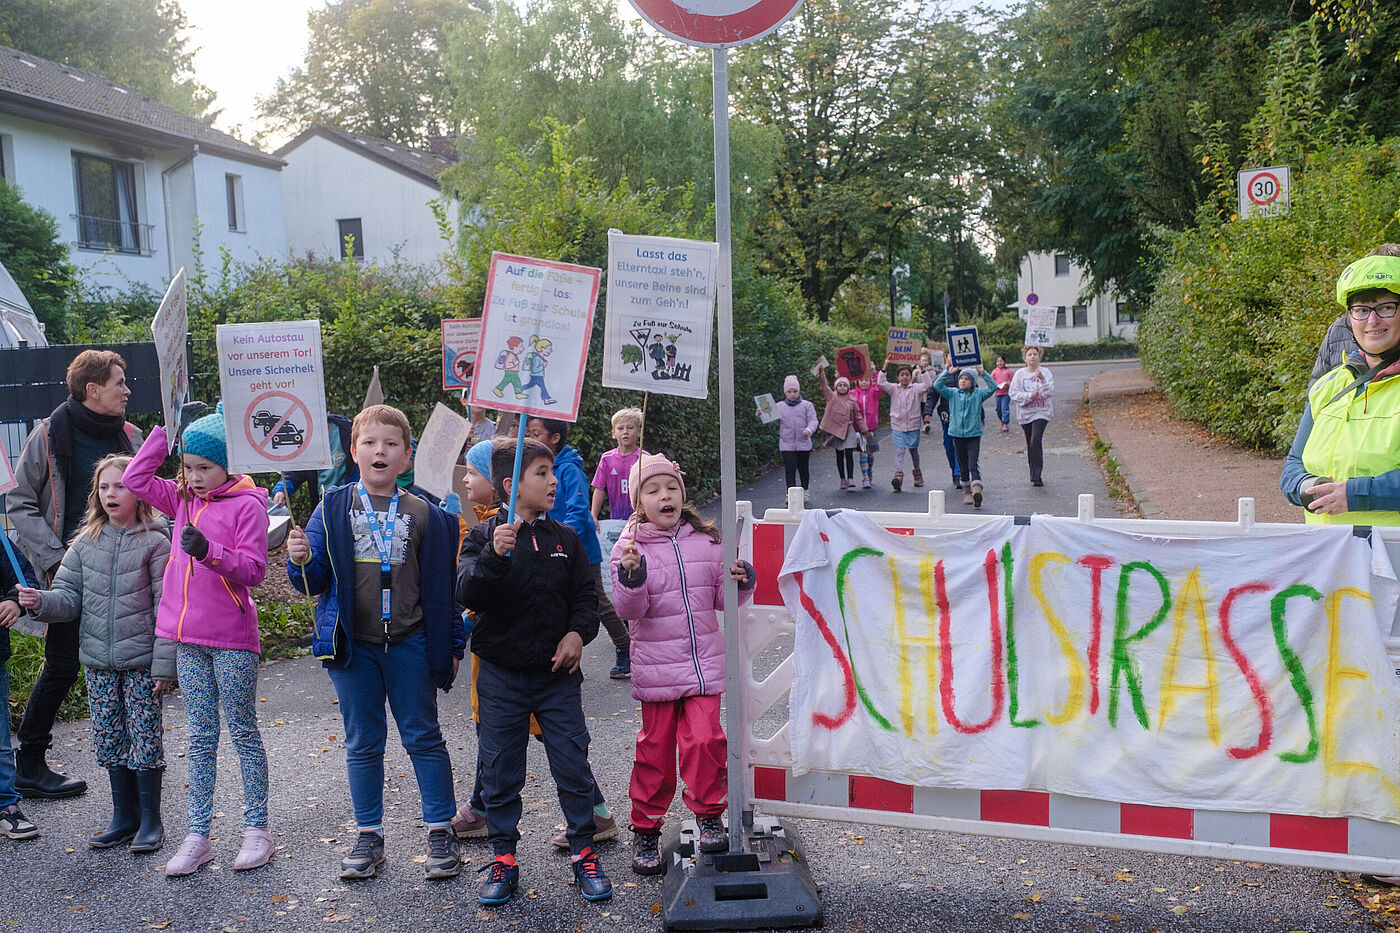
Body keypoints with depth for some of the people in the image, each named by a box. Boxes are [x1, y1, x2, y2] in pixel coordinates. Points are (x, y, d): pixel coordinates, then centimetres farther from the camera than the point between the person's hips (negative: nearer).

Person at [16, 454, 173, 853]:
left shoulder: (155, 544, -8)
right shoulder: (86, 542, 5)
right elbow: (69, 596, 5)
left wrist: (164, 664, -12)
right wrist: (42, 601, -18)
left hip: (141, 662, -5)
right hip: (99, 663, 5)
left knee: (145, 741, 1)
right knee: (108, 742, 12)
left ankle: (150, 820, 16)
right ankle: (123, 816, 27)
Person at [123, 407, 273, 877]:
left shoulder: (247, 505, -9)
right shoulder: (184, 500, 10)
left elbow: (253, 570, -13)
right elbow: (135, 479, 10)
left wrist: (209, 550, -29)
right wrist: (166, 431, 5)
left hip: (232, 639, -6)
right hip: (189, 638, 6)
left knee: (243, 732, 4)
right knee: (200, 738, 11)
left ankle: (257, 829, 14)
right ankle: (198, 837, 17)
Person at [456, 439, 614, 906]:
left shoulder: (565, 538, 5)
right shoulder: (484, 536, -5)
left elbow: (585, 595, 9)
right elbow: (468, 595, -18)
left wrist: (578, 632, -10)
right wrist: (494, 555, -33)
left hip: (558, 674, 2)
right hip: (501, 676, -2)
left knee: (572, 766, 5)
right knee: (499, 771, 8)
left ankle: (584, 852, 21)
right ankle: (503, 858, 23)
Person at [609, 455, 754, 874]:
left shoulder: (706, 541, 3)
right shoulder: (630, 547, -4)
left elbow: (722, 600, 9)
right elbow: (630, 610, -10)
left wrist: (739, 582, -11)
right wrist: (632, 577, -28)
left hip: (704, 662, 1)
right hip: (656, 666, -1)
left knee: (704, 739, -7)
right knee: (655, 747, 7)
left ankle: (709, 814, 15)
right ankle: (646, 828, 23)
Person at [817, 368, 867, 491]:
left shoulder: (852, 400, 4)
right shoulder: (832, 397, 1)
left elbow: (858, 416, 11)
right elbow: (824, 385, -11)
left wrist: (863, 429, 10)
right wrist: (822, 372, -24)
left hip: (848, 430, 0)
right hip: (836, 429, 0)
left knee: (849, 454, -7)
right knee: (839, 456, 7)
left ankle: (851, 478, -4)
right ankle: (843, 479, 15)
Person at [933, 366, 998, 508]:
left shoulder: (978, 394, 4)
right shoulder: (953, 393, 8)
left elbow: (992, 387, -6)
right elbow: (937, 385, 0)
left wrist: (983, 373, -12)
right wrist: (948, 373, -8)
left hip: (974, 434, -2)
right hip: (958, 435, 2)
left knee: (973, 465, -14)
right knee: (963, 466, 11)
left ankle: (977, 491, -25)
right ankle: (967, 492, 22)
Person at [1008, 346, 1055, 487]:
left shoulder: (1045, 372, 1)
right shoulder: (1019, 374, 4)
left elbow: (1051, 392, -8)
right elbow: (1013, 393, -1)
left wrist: (1042, 380, -23)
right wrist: (1029, 396, -14)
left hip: (1041, 412, -3)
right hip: (1025, 413, 3)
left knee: (1036, 441, -18)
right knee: (1030, 445, 9)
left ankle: (1037, 476, -16)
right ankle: (1034, 475, 21)